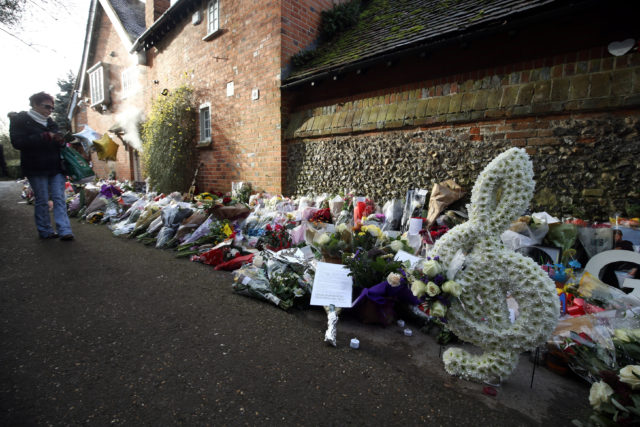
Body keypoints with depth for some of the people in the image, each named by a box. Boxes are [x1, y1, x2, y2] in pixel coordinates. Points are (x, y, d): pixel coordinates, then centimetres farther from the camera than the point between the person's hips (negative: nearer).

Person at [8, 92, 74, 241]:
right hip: (36, 169, -4)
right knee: (42, 200, 0)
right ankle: (45, 231, 11)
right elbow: (18, 142, -10)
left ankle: (64, 231, -4)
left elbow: (59, 143, 24)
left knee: (59, 199, -2)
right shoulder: (20, 120, 2)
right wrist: (44, 137, -18)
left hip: (56, 167, 4)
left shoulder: (50, 122, 16)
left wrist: (60, 141, -1)